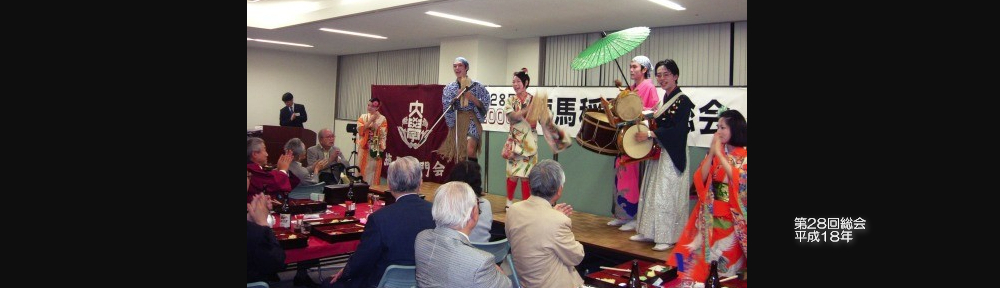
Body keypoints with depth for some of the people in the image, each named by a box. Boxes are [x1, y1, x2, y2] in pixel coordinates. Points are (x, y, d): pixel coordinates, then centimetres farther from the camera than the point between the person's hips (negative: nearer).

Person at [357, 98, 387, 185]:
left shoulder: (382, 119, -2)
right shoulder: (363, 117, 5)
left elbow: (383, 136, -4)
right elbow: (360, 130, -9)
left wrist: (381, 150, -11)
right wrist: (370, 120, -13)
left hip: (376, 149, -2)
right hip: (364, 148, 2)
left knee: (373, 170, 1)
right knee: (363, 169, 5)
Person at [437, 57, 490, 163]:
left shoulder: (476, 86, 0)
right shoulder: (449, 88, 8)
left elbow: (483, 105, -2)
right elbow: (446, 106, 1)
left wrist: (472, 98, -15)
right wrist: (455, 98, -14)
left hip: (471, 119, -3)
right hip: (456, 121, 4)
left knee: (470, 150, -22)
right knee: (457, 154, 4)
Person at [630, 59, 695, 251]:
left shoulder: (683, 100, -11)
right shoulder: (665, 99, 13)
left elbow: (678, 130, -19)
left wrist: (650, 135, -19)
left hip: (673, 155, -8)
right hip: (658, 153, 8)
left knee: (666, 195, -6)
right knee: (651, 193, 10)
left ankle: (667, 237, 2)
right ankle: (650, 232, 19)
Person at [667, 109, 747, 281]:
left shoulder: (744, 155, -5)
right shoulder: (715, 152, 7)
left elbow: (739, 180, -22)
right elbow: (701, 179, -2)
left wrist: (719, 154, -19)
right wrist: (711, 153, -11)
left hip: (733, 216, -4)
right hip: (711, 213, 4)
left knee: (729, 258, -2)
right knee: (709, 253, 2)